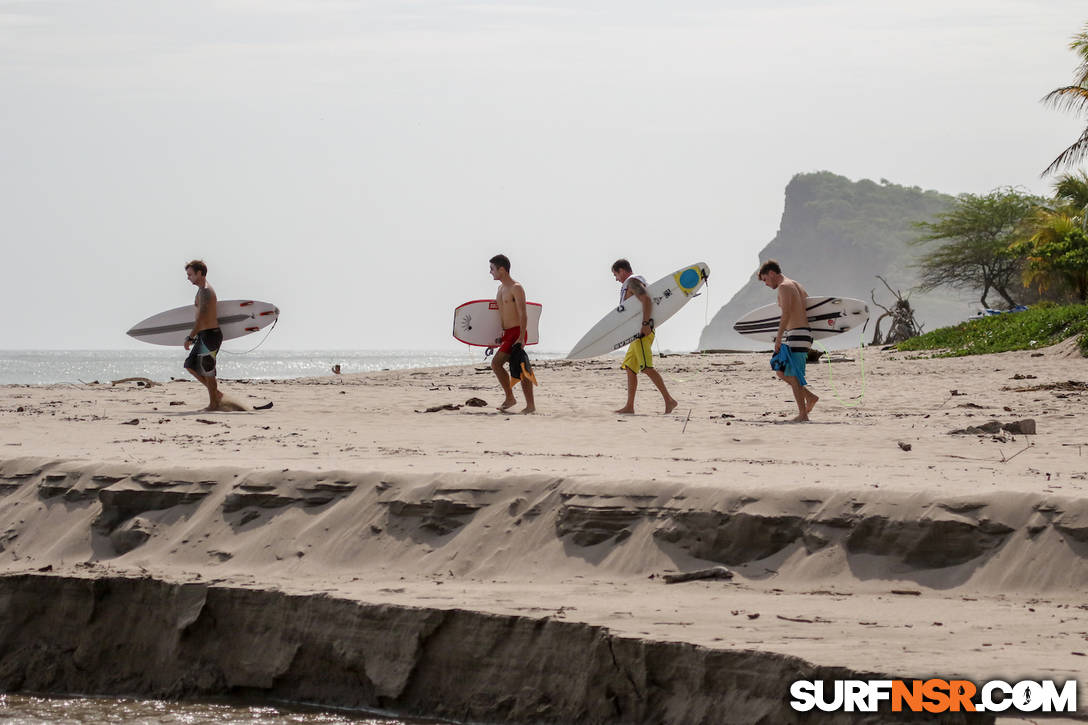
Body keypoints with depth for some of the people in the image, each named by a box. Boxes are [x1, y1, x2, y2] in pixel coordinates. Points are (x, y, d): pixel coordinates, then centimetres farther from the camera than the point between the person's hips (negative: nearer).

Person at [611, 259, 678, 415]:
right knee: (630, 368, 9)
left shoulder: (632, 282, -8)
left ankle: (669, 400, -21)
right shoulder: (633, 282, 24)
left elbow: (647, 301, -23)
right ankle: (629, 407, 9)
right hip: (637, 334, 11)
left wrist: (645, 324, -28)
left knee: (647, 367, -17)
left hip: (642, 332, -11)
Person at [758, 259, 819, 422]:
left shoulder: (784, 287, -10)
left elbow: (786, 313, -21)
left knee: (793, 376, -6)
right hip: (804, 333, 10)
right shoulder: (797, 286, 20)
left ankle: (803, 414, -4)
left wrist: (779, 337, -22)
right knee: (780, 371, 15)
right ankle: (810, 396, 14)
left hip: (796, 335, -10)